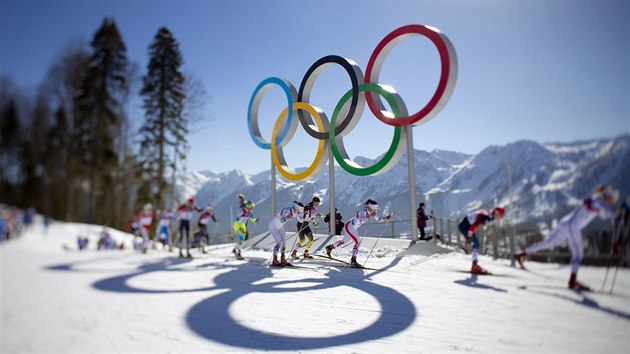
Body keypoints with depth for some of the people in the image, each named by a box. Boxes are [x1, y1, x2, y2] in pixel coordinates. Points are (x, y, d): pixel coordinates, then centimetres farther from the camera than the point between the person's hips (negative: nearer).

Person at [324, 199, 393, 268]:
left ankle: (330, 247, 44)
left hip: (353, 228, 9)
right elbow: (361, 220, -46)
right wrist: (371, 216, -47)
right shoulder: (363, 211, -30)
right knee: (357, 242, -20)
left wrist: (387, 218, -6)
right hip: (349, 226, -9)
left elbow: (378, 219, 7)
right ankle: (353, 261, -15)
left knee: (345, 241, 25)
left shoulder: (373, 212, -6)